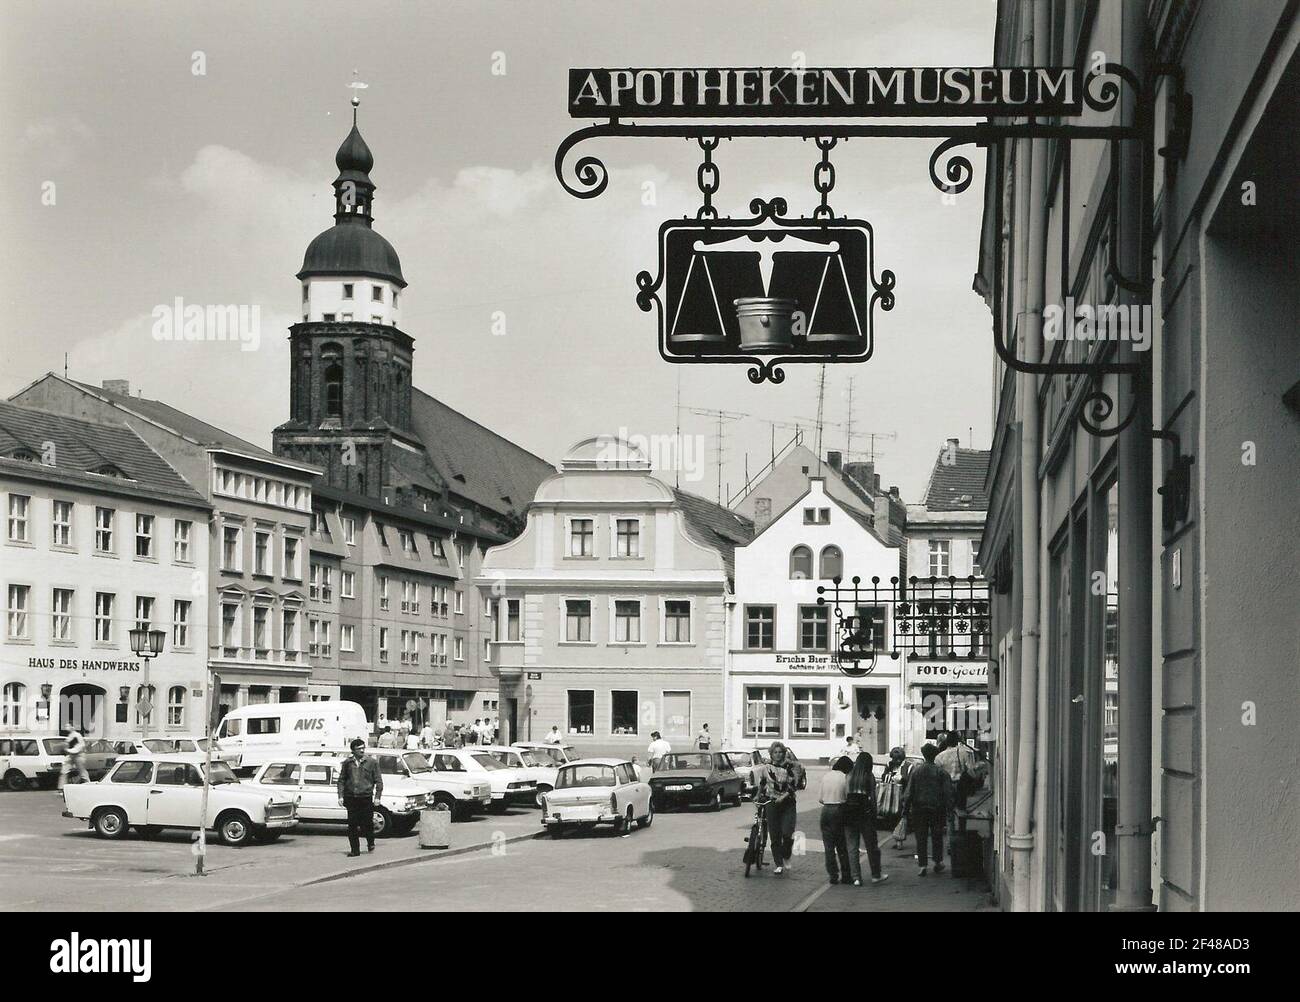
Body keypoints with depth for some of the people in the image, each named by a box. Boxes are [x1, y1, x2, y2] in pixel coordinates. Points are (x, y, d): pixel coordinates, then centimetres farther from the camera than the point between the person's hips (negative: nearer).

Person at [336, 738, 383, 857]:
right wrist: (341, 796, 0)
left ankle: (370, 844, 31)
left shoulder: (372, 762, 3)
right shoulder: (347, 763, 8)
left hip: (366, 798, -1)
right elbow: (341, 780, 10)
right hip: (351, 799, 1)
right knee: (352, 826, 0)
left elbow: (378, 781, 5)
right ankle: (354, 849, 6)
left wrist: (377, 797, -4)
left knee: (367, 824, 5)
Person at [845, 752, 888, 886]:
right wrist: (874, 815, 0)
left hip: (849, 813, 2)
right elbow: (872, 797, -6)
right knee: (871, 845, 11)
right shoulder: (869, 776, -5)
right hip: (864, 812, -2)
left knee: (852, 846, 7)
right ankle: (876, 875, 19)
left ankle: (855, 877, 4)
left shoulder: (849, 776, 2)